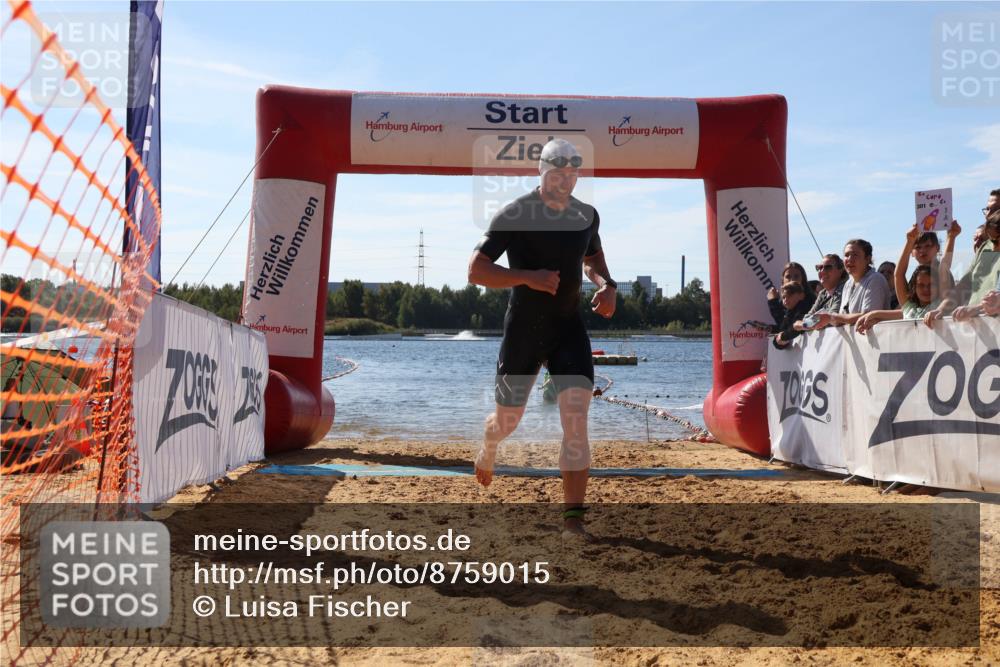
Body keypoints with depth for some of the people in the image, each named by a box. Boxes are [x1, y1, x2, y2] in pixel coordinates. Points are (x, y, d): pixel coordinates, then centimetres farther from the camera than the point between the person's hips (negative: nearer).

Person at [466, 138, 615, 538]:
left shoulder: (587, 216, 4)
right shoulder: (513, 215, -12)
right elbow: (475, 271, -15)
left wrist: (606, 286, 1)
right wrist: (529, 276, -28)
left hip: (569, 328, 3)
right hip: (523, 328, -3)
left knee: (576, 419, -14)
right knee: (508, 419, 12)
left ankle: (573, 518, -11)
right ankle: (487, 449, 51)